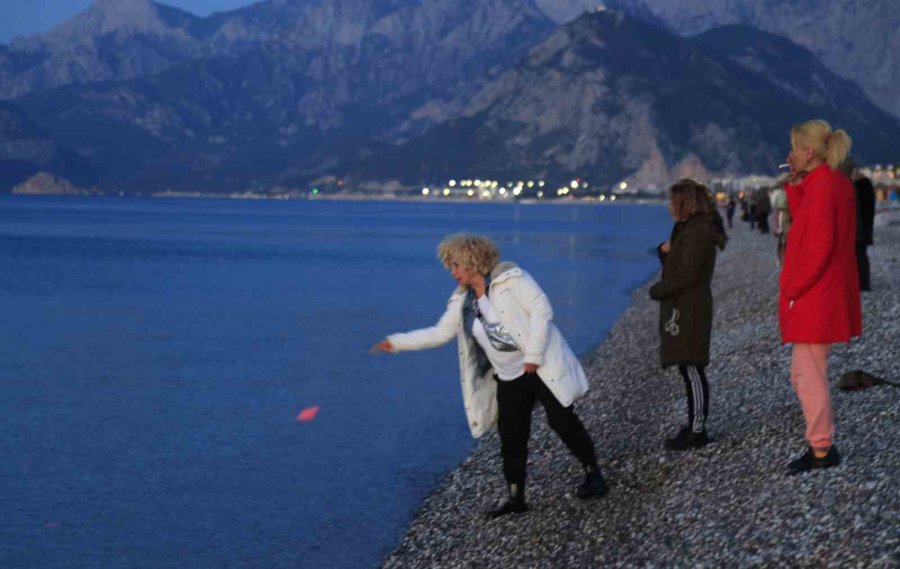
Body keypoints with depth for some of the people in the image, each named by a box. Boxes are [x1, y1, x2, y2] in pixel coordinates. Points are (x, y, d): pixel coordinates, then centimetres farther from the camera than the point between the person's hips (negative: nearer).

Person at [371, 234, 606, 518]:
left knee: (563, 422, -1)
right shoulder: (462, 301, 5)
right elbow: (440, 333, 10)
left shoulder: (511, 278, -14)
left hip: (542, 366, -6)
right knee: (511, 437, 4)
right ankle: (516, 497, 12)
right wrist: (396, 342, 4)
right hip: (509, 377, 6)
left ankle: (593, 474, 16)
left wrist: (532, 355, -21)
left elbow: (542, 310, -18)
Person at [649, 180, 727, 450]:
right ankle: (695, 427, 18)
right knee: (690, 372, 12)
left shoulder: (696, 232, -15)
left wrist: (657, 291, -9)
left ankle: (697, 431, -4)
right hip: (683, 310, 10)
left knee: (692, 371, -7)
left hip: (688, 312, -10)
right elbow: (674, 268, 20)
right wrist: (666, 250, 1)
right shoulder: (688, 229, 17)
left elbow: (686, 276, -20)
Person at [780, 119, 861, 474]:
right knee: (803, 375, 17)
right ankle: (822, 445, 23)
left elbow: (819, 247, -22)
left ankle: (822, 450, 4)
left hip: (813, 298, -10)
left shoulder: (821, 185, -18)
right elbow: (804, 226, 17)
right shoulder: (837, 183, 12)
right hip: (828, 295, 10)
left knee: (809, 375, -3)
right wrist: (794, 188, 8)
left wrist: (793, 291, -15)